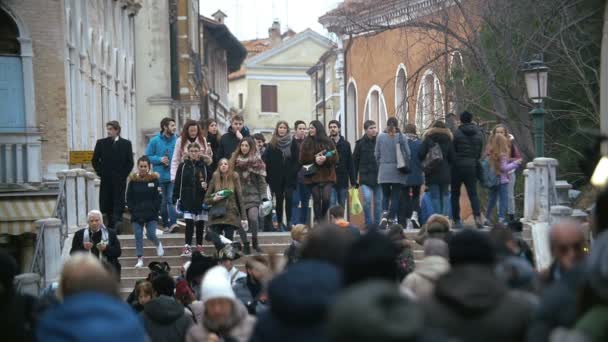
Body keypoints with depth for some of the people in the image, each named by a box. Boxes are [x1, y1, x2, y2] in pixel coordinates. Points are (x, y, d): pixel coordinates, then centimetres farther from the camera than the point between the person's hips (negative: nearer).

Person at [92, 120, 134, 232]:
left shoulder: (126, 144, 3)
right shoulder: (101, 143, 6)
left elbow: (130, 162, 3)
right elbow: (95, 160, 9)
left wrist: (124, 175, -3)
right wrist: (100, 173, 2)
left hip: (120, 180, -2)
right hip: (106, 180, 2)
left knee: (118, 203, -7)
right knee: (107, 204, 3)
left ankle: (117, 225, -12)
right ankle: (110, 225, 13)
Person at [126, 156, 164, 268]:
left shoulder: (154, 179, 0)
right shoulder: (133, 180, 3)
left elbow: (158, 198, 0)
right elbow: (129, 198, 6)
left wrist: (154, 210, -10)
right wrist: (132, 210, -5)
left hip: (151, 214, -1)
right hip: (136, 214, 1)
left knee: (151, 234, -9)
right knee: (138, 236, -3)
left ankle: (158, 244, 26)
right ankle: (140, 259, 2)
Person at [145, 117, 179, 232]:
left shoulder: (177, 140, 0)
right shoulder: (155, 141, -1)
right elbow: (147, 157, 2)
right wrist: (159, 159, -13)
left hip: (173, 176, -1)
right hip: (160, 176, 1)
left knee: (171, 199, -16)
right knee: (163, 201, 10)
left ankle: (173, 223, -23)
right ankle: (165, 224, 21)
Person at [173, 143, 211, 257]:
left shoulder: (204, 166, 3)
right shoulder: (183, 166, 3)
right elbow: (177, 183, 3)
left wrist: (207, 186, -15)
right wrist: (176, 199, -2)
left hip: (201, 200, 1)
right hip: (187, 200, -1)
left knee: (200, 224, 8)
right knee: (189, 223, -9)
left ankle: (199, 246, 17)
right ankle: (187, 247, -10)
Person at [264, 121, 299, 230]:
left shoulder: (292, 143, 4)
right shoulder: (272, 144, 6)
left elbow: (296, 160, 2)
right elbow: (267, 161, 2)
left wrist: (294, 172, -9)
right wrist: (269, 176, -5)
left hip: (289, 177, -1)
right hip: (276, 178, 1)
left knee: (288, 198, -9)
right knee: (279, 199, 4)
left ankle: (289, 222, -5)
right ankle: (279, 222, 9)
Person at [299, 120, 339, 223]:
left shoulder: (328, 142, 5)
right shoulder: (306, 143, 7)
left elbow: (336, 158, 2)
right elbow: (302, 160, 1)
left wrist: (325, 159, -15)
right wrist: (314, 159, -13)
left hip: (327, 176, -1)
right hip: (312, 176, 1)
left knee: (326, 198, -11)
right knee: (316, 200, 1)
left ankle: (323, 216, 15)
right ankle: (318, 222, 8)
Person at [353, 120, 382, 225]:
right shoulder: (361, 143, 1)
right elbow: (355, 161, 5)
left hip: (379, 176, 1)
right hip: (365, 177, -1)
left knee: (378, 201, 6)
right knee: (367, 199, -15)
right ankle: (369, 224, -4)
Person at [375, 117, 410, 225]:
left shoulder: (380, 137, 0)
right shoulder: (402, 137, -5)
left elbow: (377, 155, 4)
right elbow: (407, 154, -2)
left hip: (384, 171, 1)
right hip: (398, 172, -1)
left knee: (385, 195, 12)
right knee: (395, 196, 5)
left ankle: (385, 213, -13)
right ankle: (392, 218, 4)